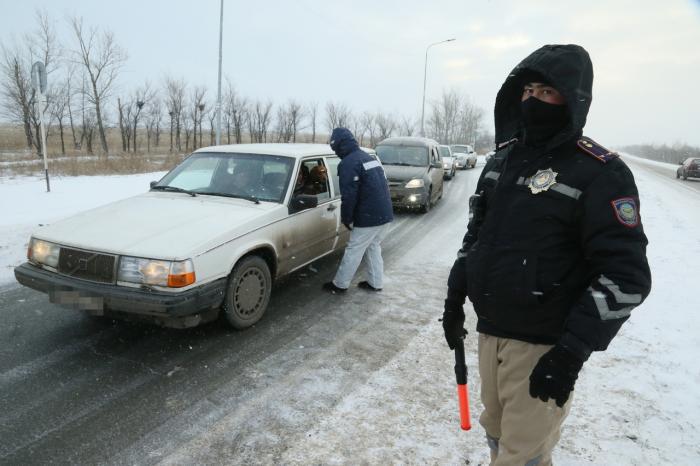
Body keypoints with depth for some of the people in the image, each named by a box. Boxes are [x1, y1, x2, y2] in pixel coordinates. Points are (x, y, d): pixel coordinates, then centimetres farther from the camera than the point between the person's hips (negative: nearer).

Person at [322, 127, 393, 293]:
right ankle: (376, 283, 28)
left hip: (369, 217, -8)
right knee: (373, 247, 20)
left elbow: (349, 196, -18)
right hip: (385, 214, 8)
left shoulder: (348, 163, -13)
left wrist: (346, 218, -4)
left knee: (354, 250, 3)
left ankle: (340, 284, 15)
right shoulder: (369, 157, 15)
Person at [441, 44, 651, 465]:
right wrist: (455, 296, 13)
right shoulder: (504, 158, 7)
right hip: (490, 331, 6)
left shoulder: (599, 173, -14)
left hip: (543, 344, -6)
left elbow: (626, 276, -17)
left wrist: (573, 351, -20)